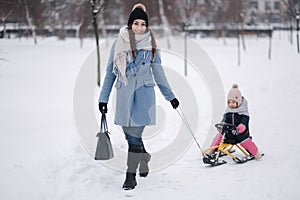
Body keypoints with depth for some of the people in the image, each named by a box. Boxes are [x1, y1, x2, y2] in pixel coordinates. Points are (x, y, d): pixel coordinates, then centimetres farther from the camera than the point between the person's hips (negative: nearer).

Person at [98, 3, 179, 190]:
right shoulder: (119, 44, 5)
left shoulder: (151, 45, 5)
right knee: (128, 131, 7)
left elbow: (158, 72, 14)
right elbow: (110, 71, 10)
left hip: (144, 91, -2)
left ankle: (131, 174, -4)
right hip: (124, 92, 2)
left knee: (135, 133, -9)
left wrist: (170, 96, 15)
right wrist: (103, 98, 9)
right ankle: (144, 156, 35)